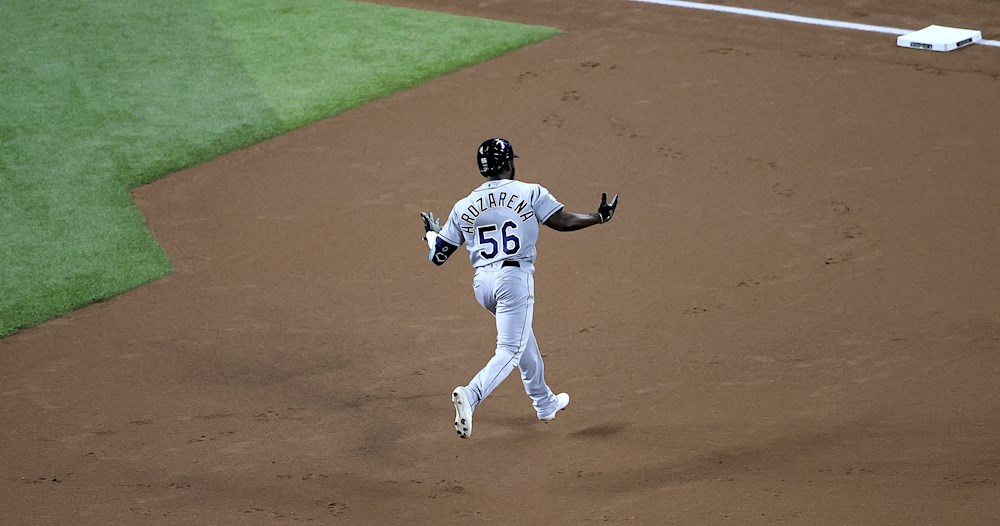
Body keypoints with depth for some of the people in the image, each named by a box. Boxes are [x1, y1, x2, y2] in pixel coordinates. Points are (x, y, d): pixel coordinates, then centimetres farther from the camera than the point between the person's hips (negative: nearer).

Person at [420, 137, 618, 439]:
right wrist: (600, 217, 10)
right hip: (515, 279, -5)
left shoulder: (463, 207, 9)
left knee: (522, 337, 26)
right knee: (510, 349, -6)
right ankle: (471, 396, -31)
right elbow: (563, 222, -5)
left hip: (481, 284, 6)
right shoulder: (529, 193, -1)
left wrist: (430, 233, 31)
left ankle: (545, 404, 37)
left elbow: (438, 256, 10)